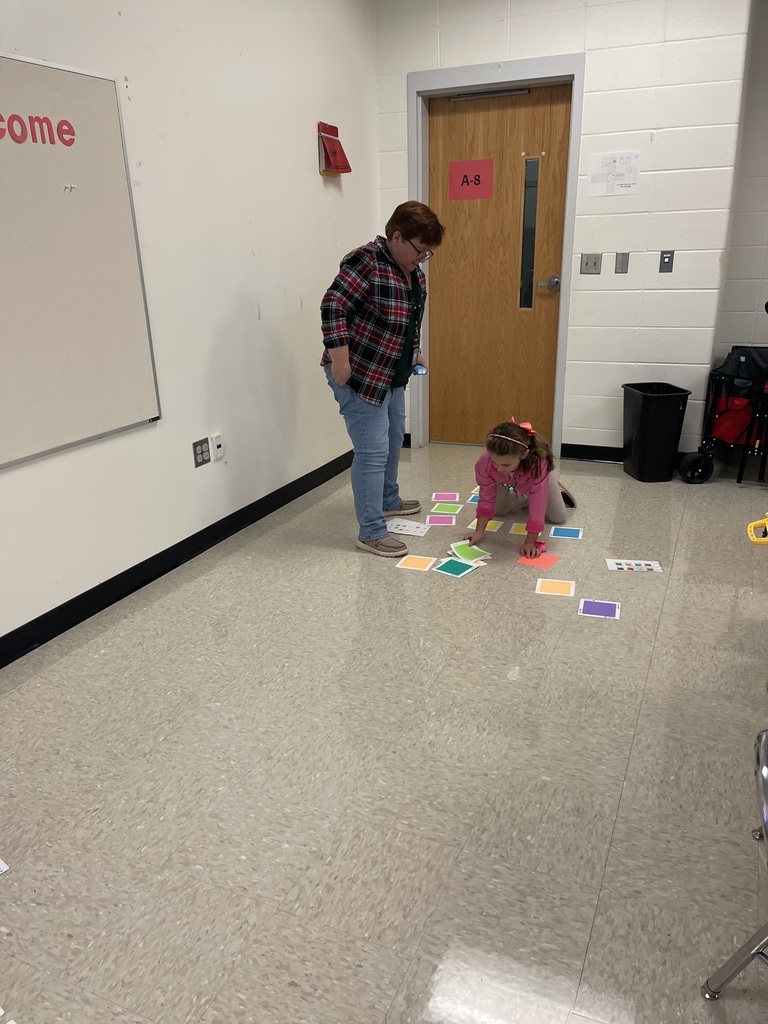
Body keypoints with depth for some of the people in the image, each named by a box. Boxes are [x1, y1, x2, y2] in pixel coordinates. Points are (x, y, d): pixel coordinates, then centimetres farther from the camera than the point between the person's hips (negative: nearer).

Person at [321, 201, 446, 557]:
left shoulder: (413, 272, 8)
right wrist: (339, 359, -27)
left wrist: (414, 352, 15)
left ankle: (389, 500, 41)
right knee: (373, 451, -8)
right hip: (359, 375, -10)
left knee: (393, 441, 21)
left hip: (391, 375, 10)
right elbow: (332, 307, -25)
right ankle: (371, 532, 0)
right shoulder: (366, 262, -20)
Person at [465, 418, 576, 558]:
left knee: (558, 517, -1)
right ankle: (524, 498, 34)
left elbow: (537, 506, -42)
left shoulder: (538, 463, -50)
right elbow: (487, 497, -26)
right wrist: (479, 532, -28)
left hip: (535, 477, -2)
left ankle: (557, 490, 30)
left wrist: (530, 542, -39)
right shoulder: (485, 462, -42)